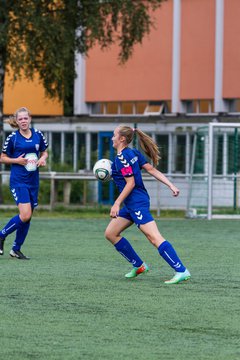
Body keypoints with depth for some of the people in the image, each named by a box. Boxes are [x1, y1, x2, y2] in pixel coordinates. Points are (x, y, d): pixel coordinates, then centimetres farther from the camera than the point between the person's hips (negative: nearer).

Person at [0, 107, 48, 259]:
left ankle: (16, 249, 20)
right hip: (18, 180, -5)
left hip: (33, 181, 5)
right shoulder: (12, 138, -5)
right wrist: (17, 160, -14)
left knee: (28, 217, 8)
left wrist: (43, 159, -4)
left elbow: (44, 152, 18)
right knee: (25, 215, -18)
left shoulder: (38, 135, 4)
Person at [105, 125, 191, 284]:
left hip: (137, 203, -10)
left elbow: (130, 183, -18)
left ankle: (182, 271, -20)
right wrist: (171, 186, 6)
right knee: (110, 233, 14)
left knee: (154, 237, -15)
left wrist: (117, 203, -17)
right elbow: (152, 170, 9)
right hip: (131, 205, 10)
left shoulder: (122, 157, -14)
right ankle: (139, 265, 19)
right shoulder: (134, 153, 12)